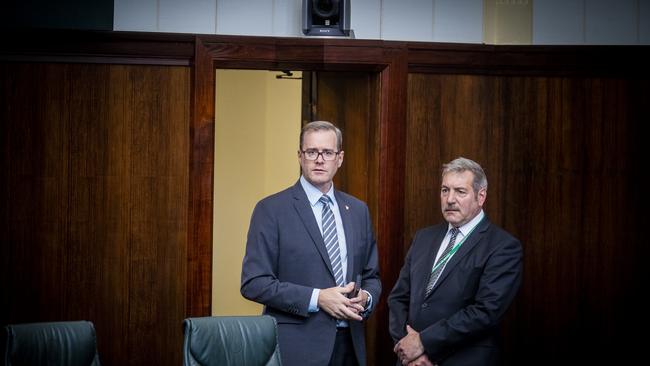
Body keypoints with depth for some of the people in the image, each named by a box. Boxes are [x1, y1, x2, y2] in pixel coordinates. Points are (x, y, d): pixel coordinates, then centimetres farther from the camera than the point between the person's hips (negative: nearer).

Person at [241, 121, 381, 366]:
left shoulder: (358, 210, 10)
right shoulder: (271, 210, -5)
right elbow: (253, 283, -11)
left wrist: (366, 298, -7)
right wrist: (316, 298, -18)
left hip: (350, 345, 5)